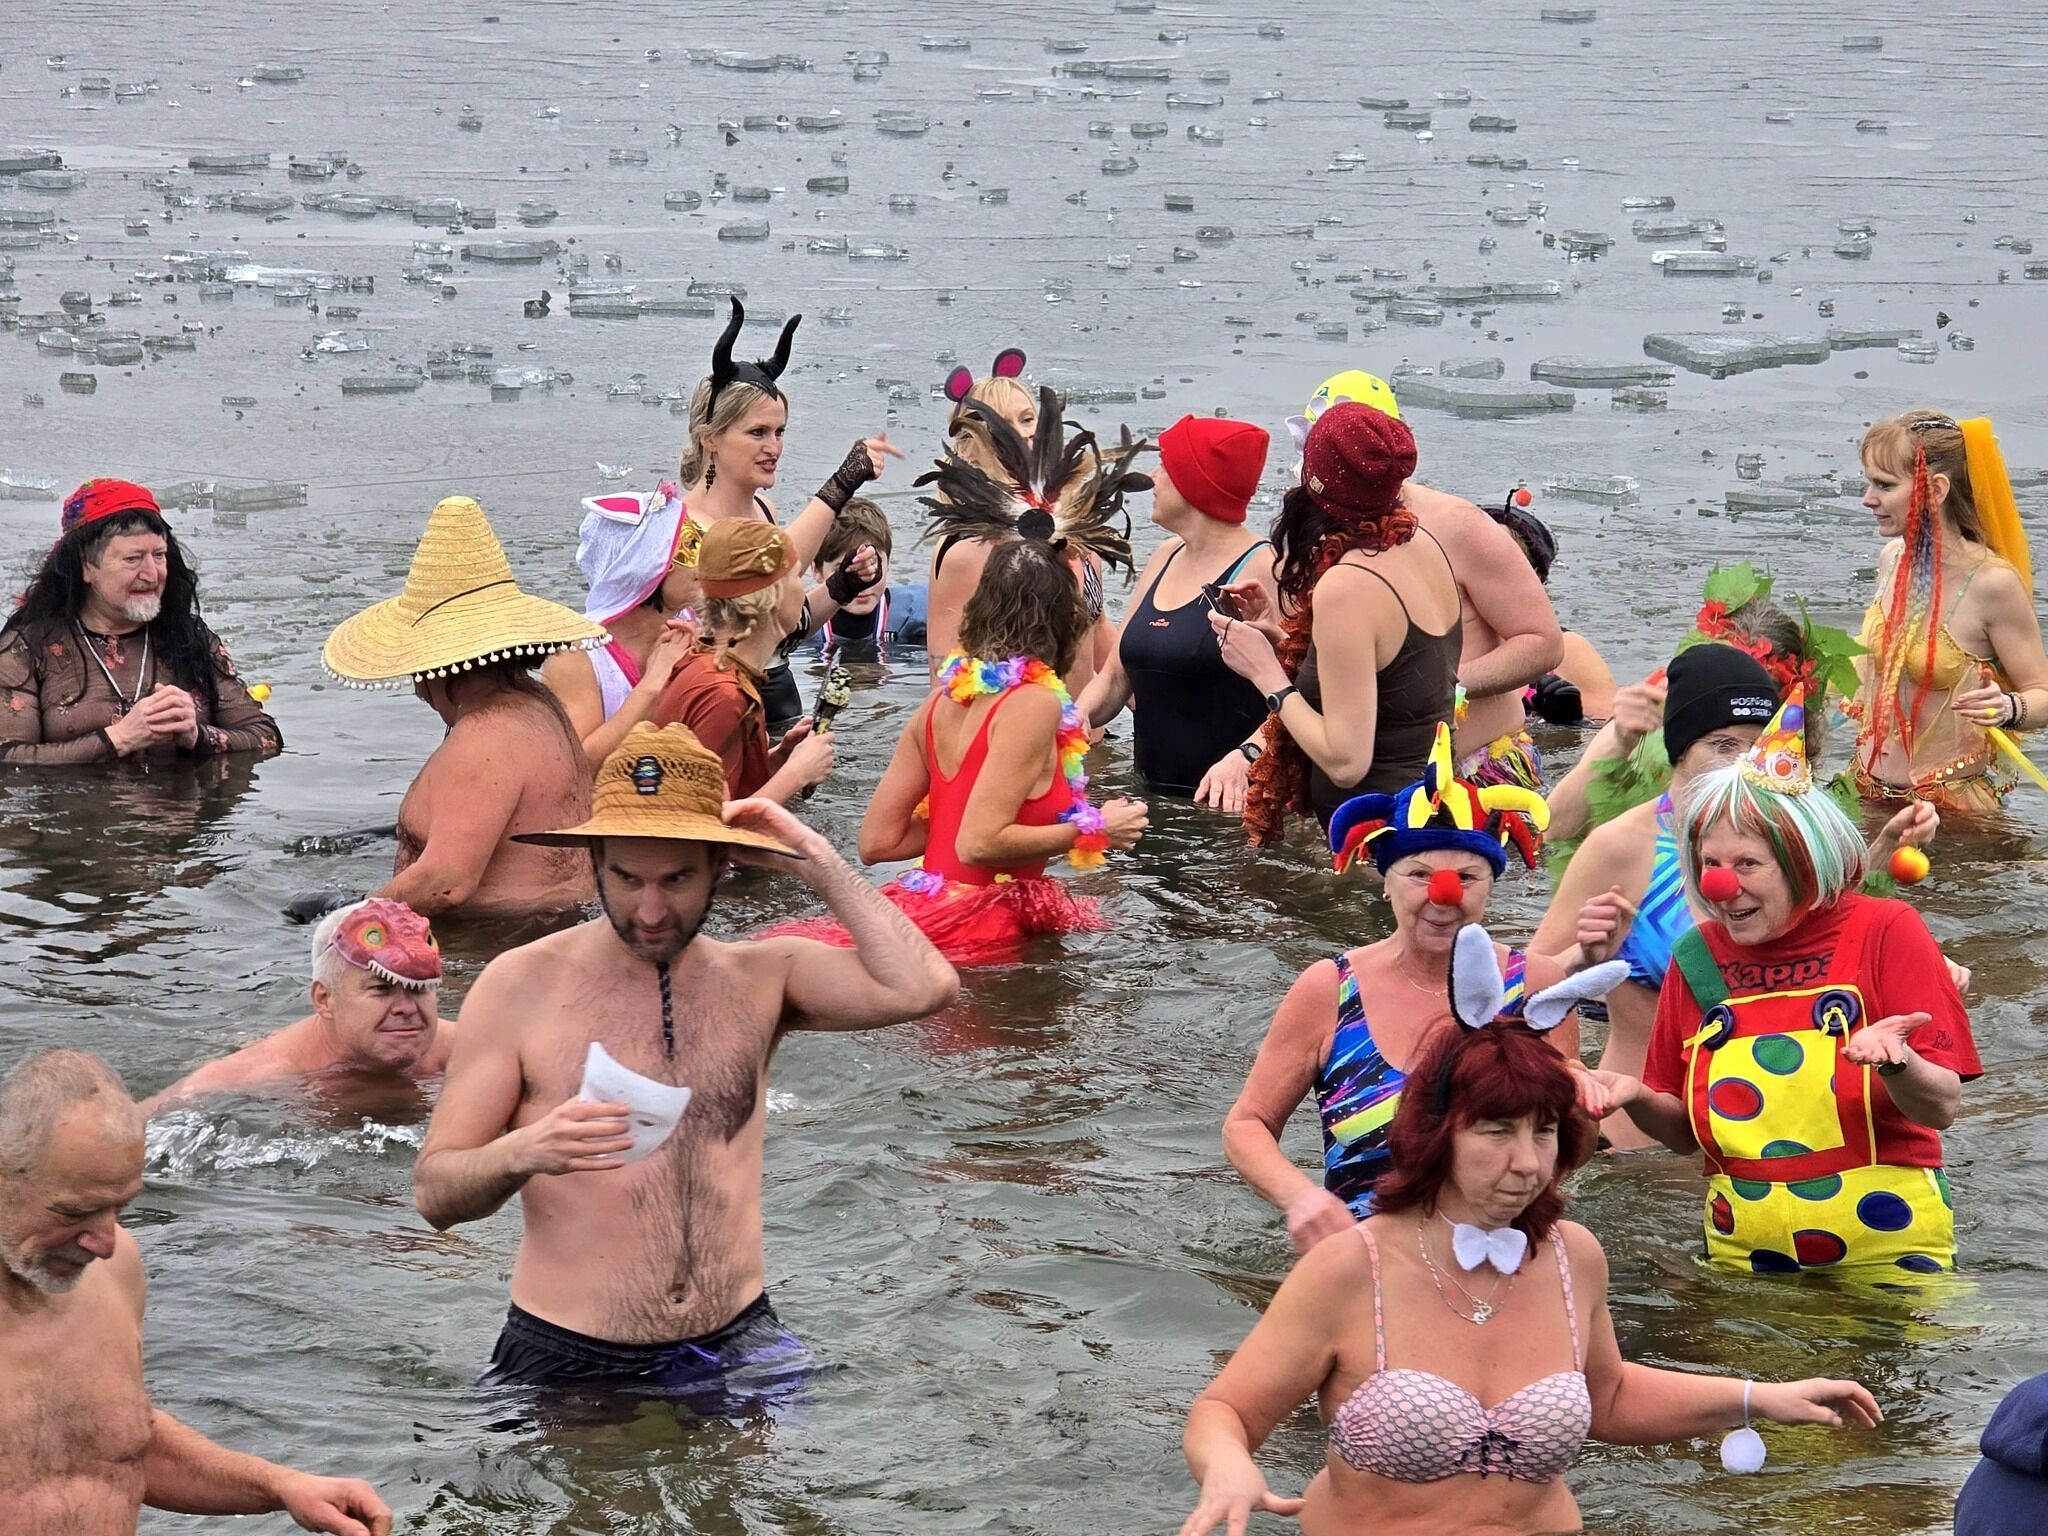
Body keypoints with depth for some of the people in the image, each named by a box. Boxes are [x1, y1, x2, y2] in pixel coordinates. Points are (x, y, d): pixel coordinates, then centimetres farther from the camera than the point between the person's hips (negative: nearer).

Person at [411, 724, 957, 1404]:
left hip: (735, 1347, 2)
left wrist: (816, 862, -5)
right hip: (566, 1363, -1)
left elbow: (922, 987, -12)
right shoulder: (521, 984, -1)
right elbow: (434, 1192, -3)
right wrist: (523, 1153, -24)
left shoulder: (760, 977, 6)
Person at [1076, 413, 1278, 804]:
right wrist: (1075, 718, -2)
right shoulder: (1166, 558, 15)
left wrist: (1244, 757, -33)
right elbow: (1116, 677, 18)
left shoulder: (1260, 569, -10)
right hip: (1154, 797, 7)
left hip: (1228, 802, -7)